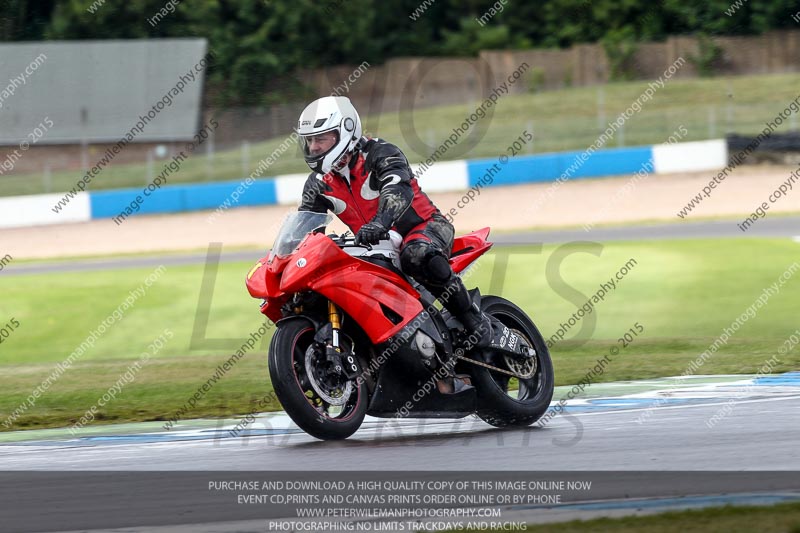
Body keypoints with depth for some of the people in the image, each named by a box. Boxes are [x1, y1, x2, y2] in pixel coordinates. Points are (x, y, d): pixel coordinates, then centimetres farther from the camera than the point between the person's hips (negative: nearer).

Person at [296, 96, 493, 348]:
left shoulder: (379, 154, -16)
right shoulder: (319, 183, 4)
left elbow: (399, 188, -36)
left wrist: (380, 222, -56)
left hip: (424, 226, -8)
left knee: (417, 256, -41)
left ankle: (473, 318, -29)